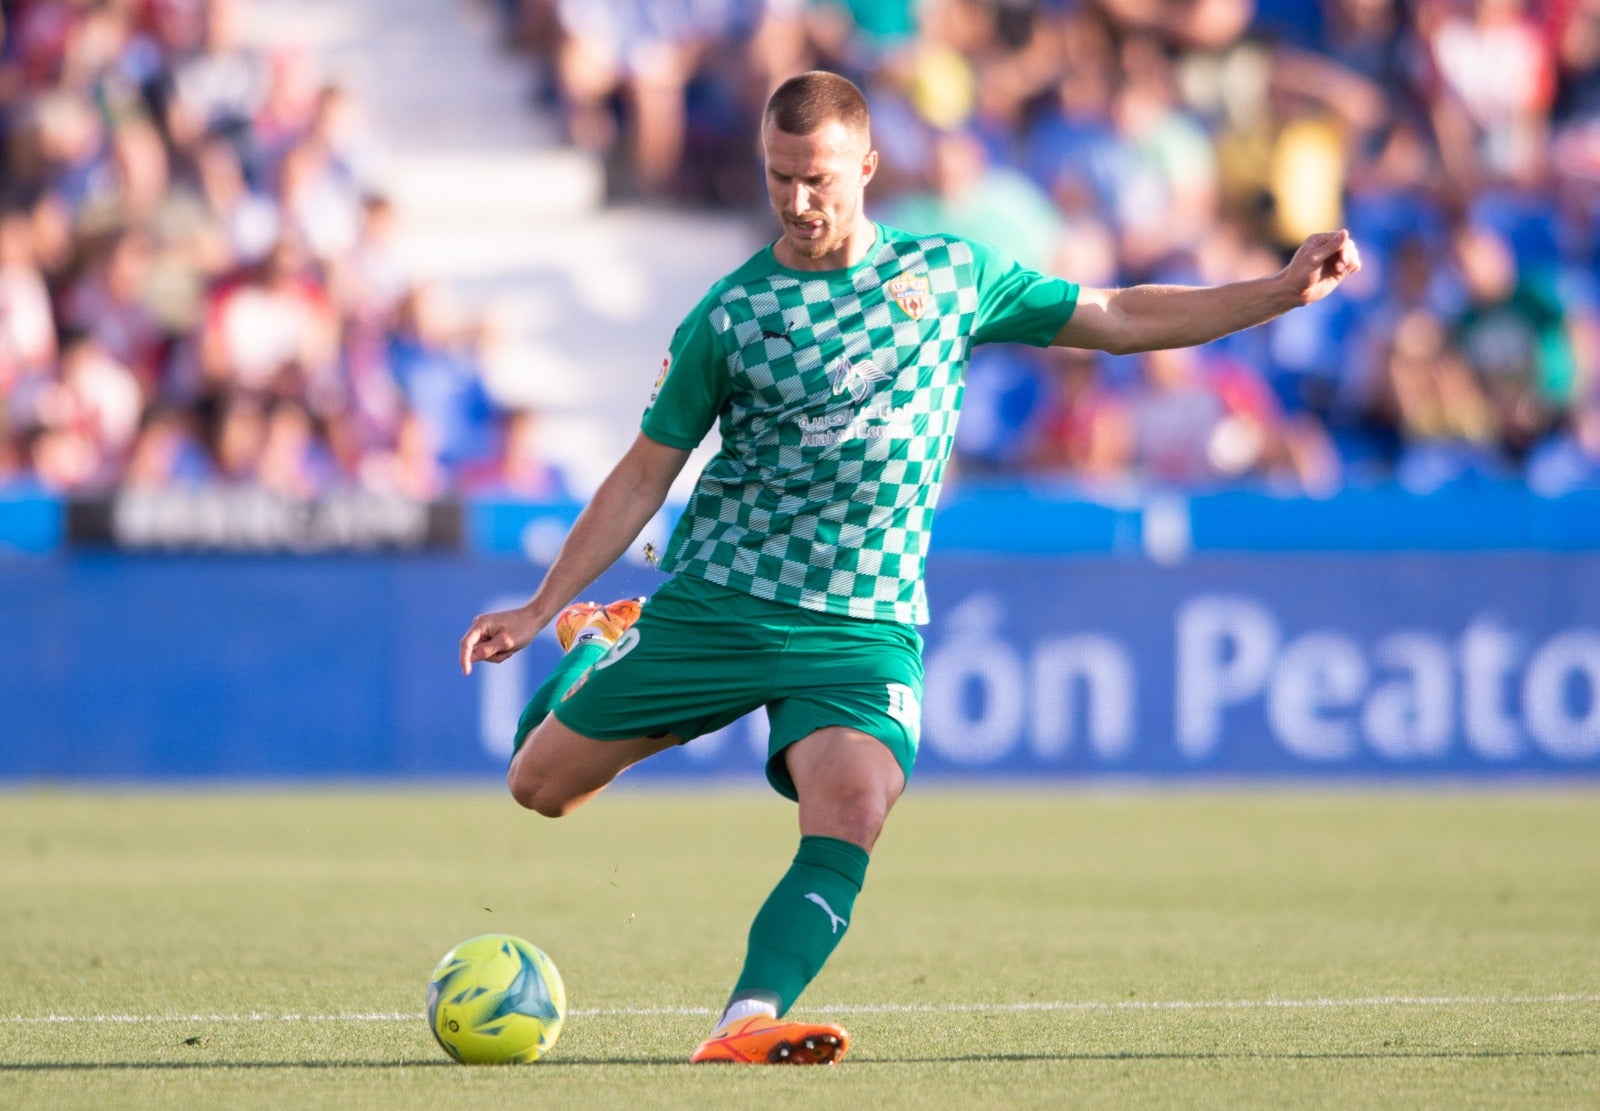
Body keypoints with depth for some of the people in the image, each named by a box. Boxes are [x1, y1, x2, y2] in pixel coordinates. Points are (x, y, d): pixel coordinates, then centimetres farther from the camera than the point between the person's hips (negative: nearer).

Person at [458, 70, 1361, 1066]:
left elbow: (1119, 319, 11)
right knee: (542, 785, 6)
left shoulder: (950, 274, 5)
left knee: (849, 823, -26)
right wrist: (540, 608, 2)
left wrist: (1279, 292, 3)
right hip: (718, 601, 0)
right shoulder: (730, 316, -1)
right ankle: (598, 647, 37)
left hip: (866, 623, 0)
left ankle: (748, 1025, -36)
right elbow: (646, 474, 5)